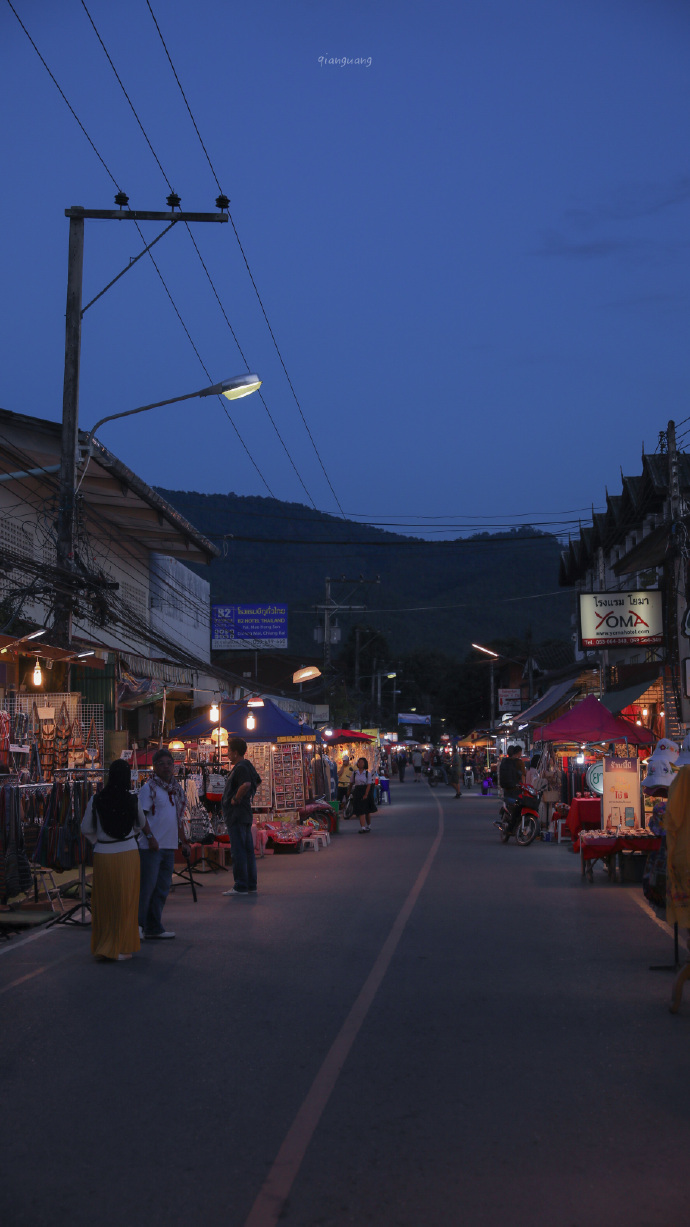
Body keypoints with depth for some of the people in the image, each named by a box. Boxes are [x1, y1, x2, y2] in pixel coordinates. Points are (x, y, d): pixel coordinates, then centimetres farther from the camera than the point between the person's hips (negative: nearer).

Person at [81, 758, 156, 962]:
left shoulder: (96, 800, -7)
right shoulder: (132, 800, -6)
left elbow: (86, 829, 4)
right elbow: (141, 824, 12)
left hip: (103, 855, 1)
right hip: (128, 853, -1)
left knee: (103, 903, 12)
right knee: (125, 903, 8)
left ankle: (101, 946, 20)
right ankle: (119, 947, 9)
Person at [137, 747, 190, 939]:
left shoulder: (176, 789, 14)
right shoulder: (149, 788, -7)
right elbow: (141, 816, -11)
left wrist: (184, 841, 18)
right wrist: (150, 837, -18)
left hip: (169, 846, 7)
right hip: (151, 846, -7)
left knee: (163, 887, 10)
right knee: (147, 886, -4)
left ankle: (154, 928, 18)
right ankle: (137, 925, 7)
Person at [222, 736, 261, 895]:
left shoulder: (240, 768, -16)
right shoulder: (248, 765, 15)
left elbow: (246, 784, -34)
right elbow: (257, 781, 32)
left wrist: (236, 799, -20)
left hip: (236, 815, -10)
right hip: (246, 814, 10)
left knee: (238, 850, -7)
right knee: (248, 850, 11)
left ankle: (241, 887, -6)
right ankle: (251, 885, 16)